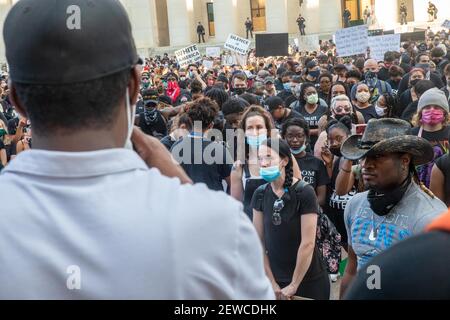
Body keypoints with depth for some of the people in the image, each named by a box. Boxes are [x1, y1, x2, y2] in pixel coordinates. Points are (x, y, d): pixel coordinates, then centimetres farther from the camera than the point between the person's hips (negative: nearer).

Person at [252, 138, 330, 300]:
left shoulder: (304, 192, -15)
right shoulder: (260, 193, -2)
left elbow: (308, 243, -16)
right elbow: (259, 241, 0)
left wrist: (293, 285, -13)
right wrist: (271, 282, -3)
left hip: (308, 281, -4)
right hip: (276, 280, 4)